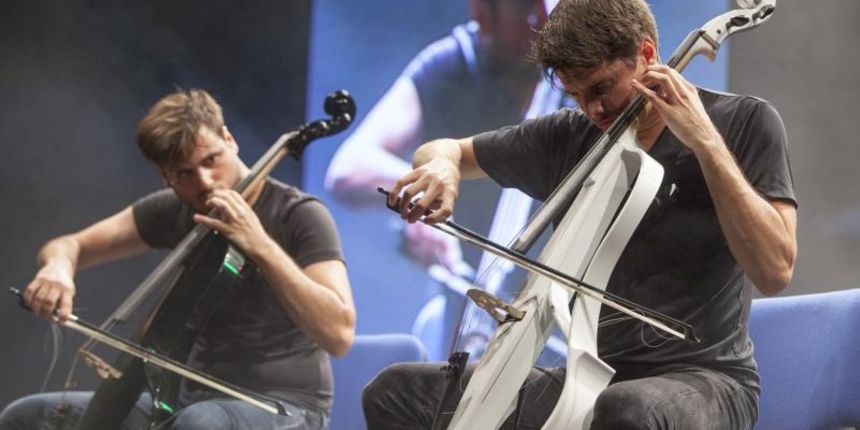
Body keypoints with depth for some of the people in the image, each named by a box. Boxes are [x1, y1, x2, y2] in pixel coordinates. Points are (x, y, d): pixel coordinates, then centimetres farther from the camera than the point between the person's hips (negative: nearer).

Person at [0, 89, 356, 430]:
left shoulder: (300, 215, -13)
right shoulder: (175, 212, 5)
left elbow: (338, 334, -25)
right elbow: (70, 246, 12)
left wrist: (261, 245, -30)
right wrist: (58, 267, -14)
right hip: (197, 400, 7)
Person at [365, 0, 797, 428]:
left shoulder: (744, 122, -5)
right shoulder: (567, 138, 8)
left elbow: (775, 270, -17)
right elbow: (445, 149, 21)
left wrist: (706, 142, -21)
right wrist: (441, 165, -4)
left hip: (704, 381, -6)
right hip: (589, 378, 6)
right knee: (394, 390, -6)